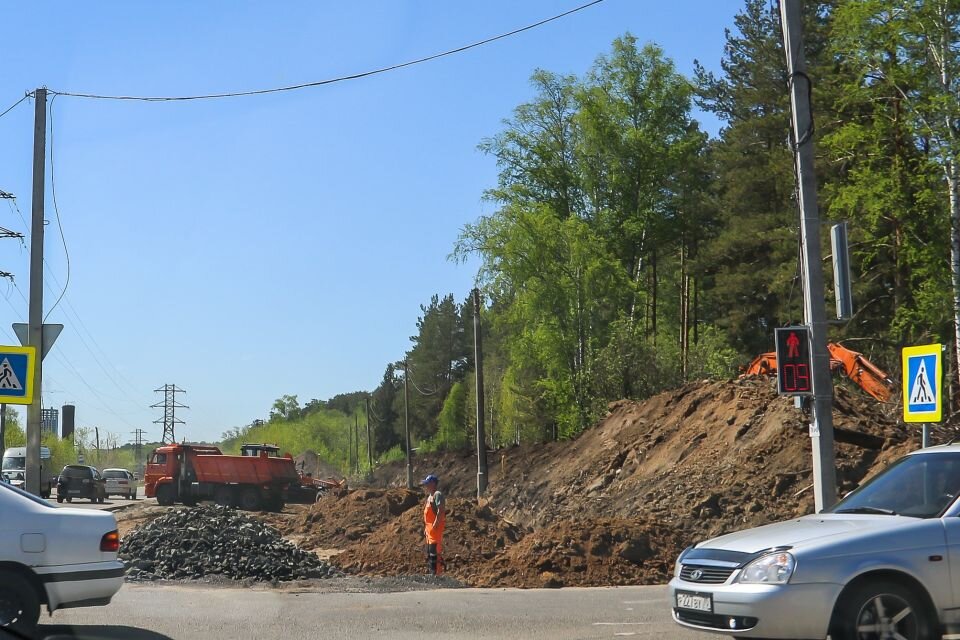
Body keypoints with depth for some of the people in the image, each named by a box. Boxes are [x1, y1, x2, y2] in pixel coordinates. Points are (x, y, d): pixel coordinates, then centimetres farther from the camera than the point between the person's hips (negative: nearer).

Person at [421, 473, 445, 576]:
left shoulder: (437, 495, -12)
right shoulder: (430, 496, 19)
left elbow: (440, 511, -21)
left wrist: (434, 526, -23)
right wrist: (426, 527, 18)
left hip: (435, 528, -11)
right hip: (429, 529, 11)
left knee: (435, 553, -12)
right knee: (429, 553, 16)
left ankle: (437, 573, -11)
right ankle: (431, 572, 24)